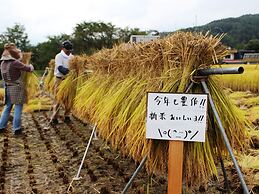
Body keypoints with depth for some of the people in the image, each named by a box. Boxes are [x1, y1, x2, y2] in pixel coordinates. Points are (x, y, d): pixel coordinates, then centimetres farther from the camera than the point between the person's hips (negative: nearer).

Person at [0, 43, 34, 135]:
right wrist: (31, 66, 9)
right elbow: (29, 69, -14)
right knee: (18, 108, 1)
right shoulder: (15, 63, -18)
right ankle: (16, 129, 5)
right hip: (17, 88, -7)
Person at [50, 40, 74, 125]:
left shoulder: (72, 57, 10)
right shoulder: (59, 56, -6)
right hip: (60, 79, -5)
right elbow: (60, 68, -19)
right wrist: (68, 71, -35)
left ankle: (67, 116, 18)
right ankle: (54, 118, 0)